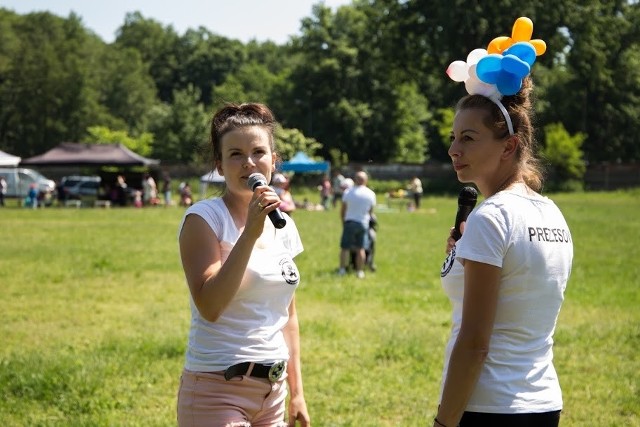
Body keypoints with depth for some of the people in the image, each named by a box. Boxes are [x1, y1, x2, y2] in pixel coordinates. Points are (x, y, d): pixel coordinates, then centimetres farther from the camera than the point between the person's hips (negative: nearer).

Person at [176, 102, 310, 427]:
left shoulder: (283, 225, 9)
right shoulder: (204, 218, -9)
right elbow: (210, 307, -22)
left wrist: (296, 390, 15)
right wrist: (250, 232, -25)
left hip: (272, 391, 6)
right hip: (217, 391, -6)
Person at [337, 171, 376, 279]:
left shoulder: (348, 193, -8)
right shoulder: (371, 194, -4)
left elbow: (342, 210, -1)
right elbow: (371, 211, 3)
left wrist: (343, 221, 15)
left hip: (350, 222, -2)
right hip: (363, 223, 2)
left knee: (345, 247, 7)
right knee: (360, 248, 7)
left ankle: (342, 269, 6)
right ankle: (360, 271, 7)